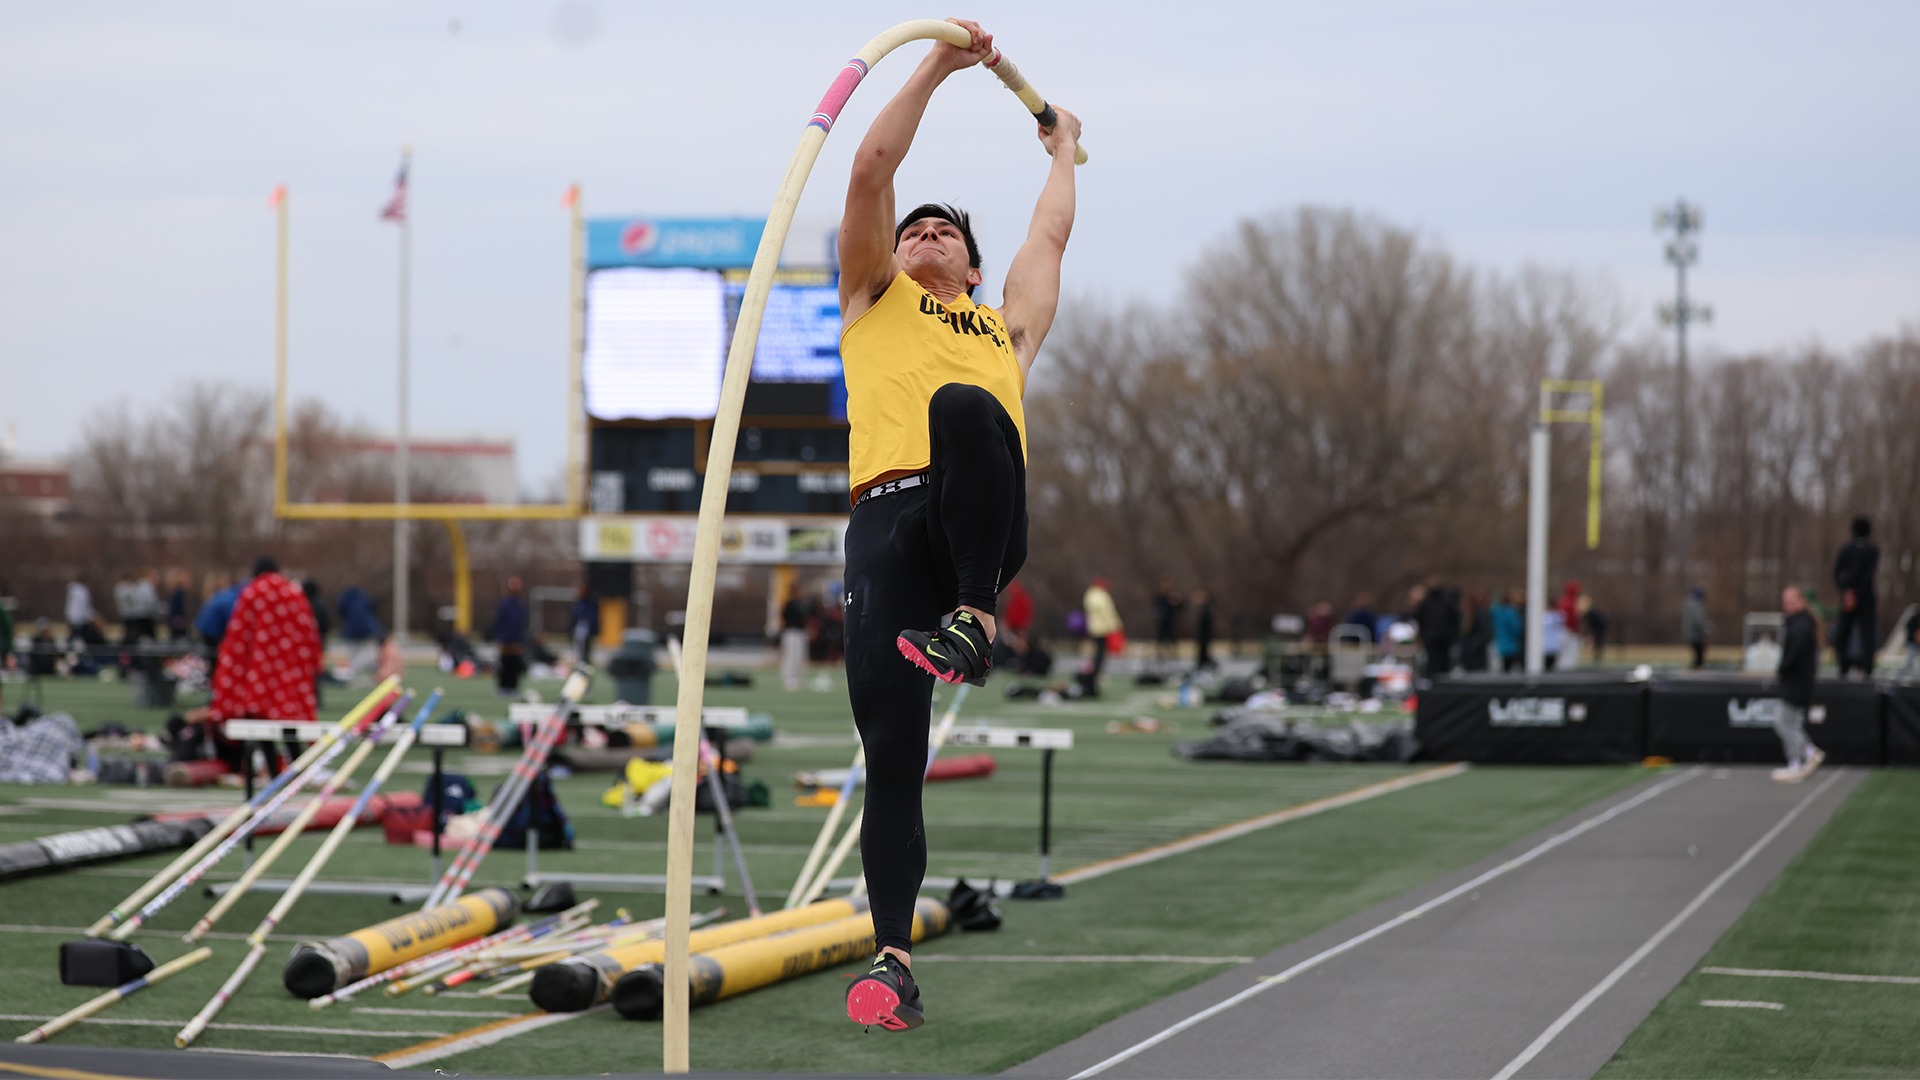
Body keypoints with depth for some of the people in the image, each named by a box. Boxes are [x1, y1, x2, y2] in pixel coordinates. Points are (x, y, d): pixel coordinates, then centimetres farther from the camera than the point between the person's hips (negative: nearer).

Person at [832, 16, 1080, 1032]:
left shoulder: (1007, 328, 34)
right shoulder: (876, 299, 29)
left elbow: (1050, 233, 47)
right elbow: (872, 168, 21)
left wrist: (1062, 149, 63)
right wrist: (937, 66, 22)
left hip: (984, 523, 1)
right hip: (886, 521, -1)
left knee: (966, 408, -34)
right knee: (891, 755, -10)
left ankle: (973, 621, -32)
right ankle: (892, 956, -4)